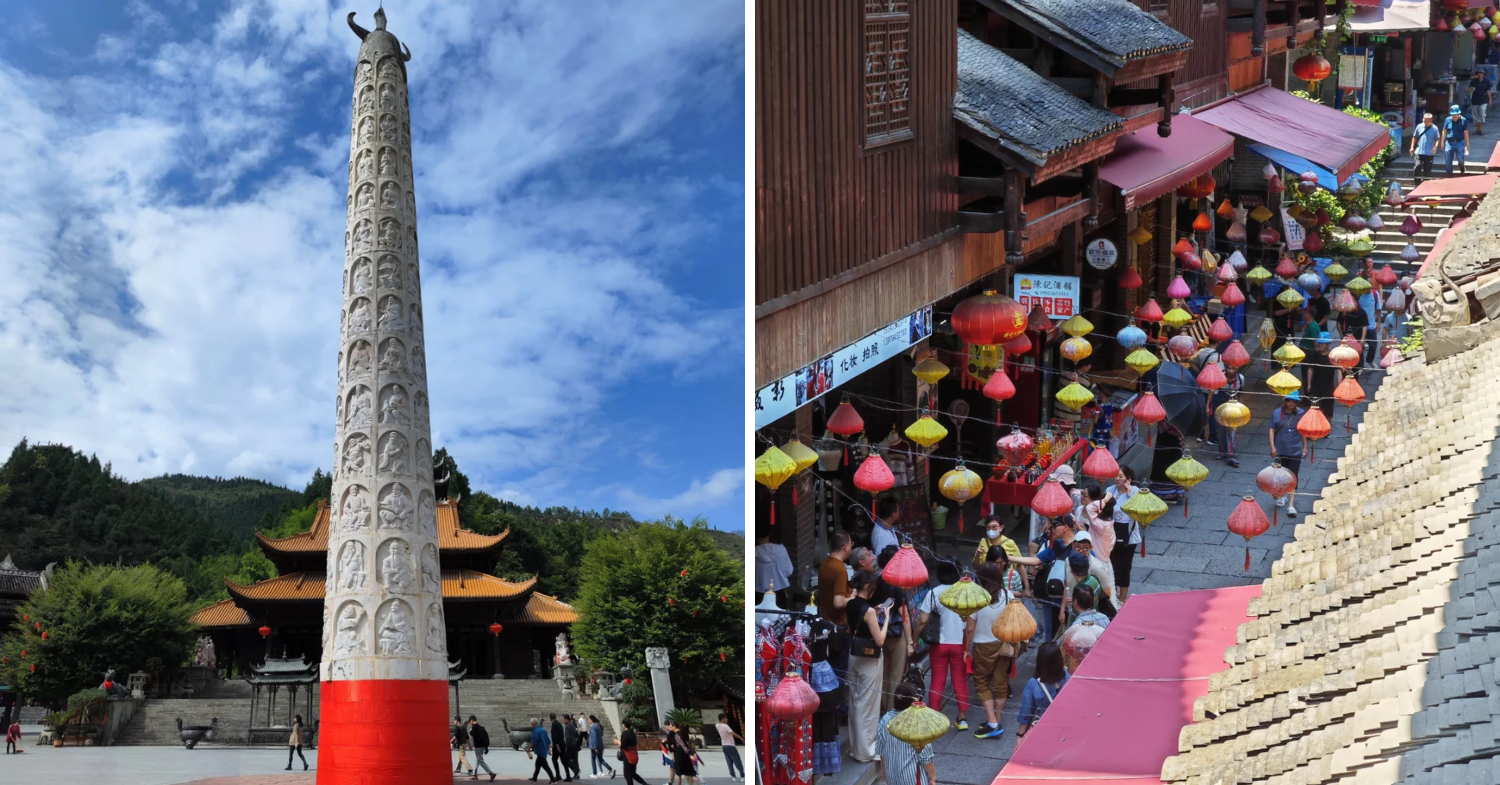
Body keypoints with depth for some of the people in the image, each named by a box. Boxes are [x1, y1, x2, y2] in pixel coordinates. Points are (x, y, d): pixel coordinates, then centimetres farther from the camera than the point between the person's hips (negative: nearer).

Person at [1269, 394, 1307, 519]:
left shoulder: (1300, 414, -2)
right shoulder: (1277, 413, -4)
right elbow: (1272, 430, -4)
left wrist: (1305, 447, 9)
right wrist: (1272, 447, -10)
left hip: (1295, 451, -1)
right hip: (1280, 451, 1)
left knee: (1293, 477, -6)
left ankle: (1291, 504, -8)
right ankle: (1282, 496, 41)